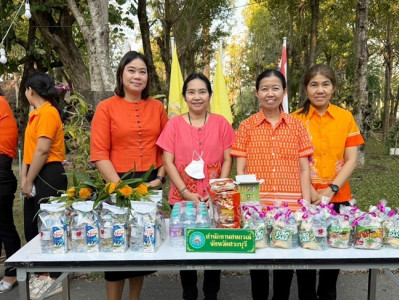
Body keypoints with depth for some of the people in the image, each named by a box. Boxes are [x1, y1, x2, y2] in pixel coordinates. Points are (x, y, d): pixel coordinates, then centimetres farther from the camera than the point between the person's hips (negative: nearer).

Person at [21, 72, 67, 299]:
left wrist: (29, 181, -14)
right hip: (37, 175, 10)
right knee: (33, 226, 15)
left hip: (48, 175, -10)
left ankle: (53, 278, 11)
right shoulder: (36, 113, 15)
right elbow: (30, 148, 14)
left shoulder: (48, 112, -14)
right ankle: (42, 273, 29)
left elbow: (43, 150, -20)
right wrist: (24, 178, 7)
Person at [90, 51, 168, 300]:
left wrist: (160, 178, -4)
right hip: (118, 185, -3)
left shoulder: (157, 107, 6)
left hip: (150, 185, 3)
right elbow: (99, 154, -9)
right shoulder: (107, 107, -4)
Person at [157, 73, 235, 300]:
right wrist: (186, 193, -11)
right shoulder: (174, 124, 0)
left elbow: (227, 160, 1)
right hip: (182, 199, 0)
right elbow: (168, 162, -3)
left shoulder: (221, 123, 2)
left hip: (214, 200, 0)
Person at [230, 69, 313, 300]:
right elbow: (240, 170, 0)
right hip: (256, 204, -1)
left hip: (290, 205, 1)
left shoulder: (296, 126, 6)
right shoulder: (247, 126, 2)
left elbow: (303, 169, 5)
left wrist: (306, 204, -2)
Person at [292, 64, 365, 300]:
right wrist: (311, 193, -15)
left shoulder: (345, 117, 2)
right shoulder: (296, 119, -3)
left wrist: (331, 190, -13)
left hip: (337, 198, 2)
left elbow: (351, 160, -1)